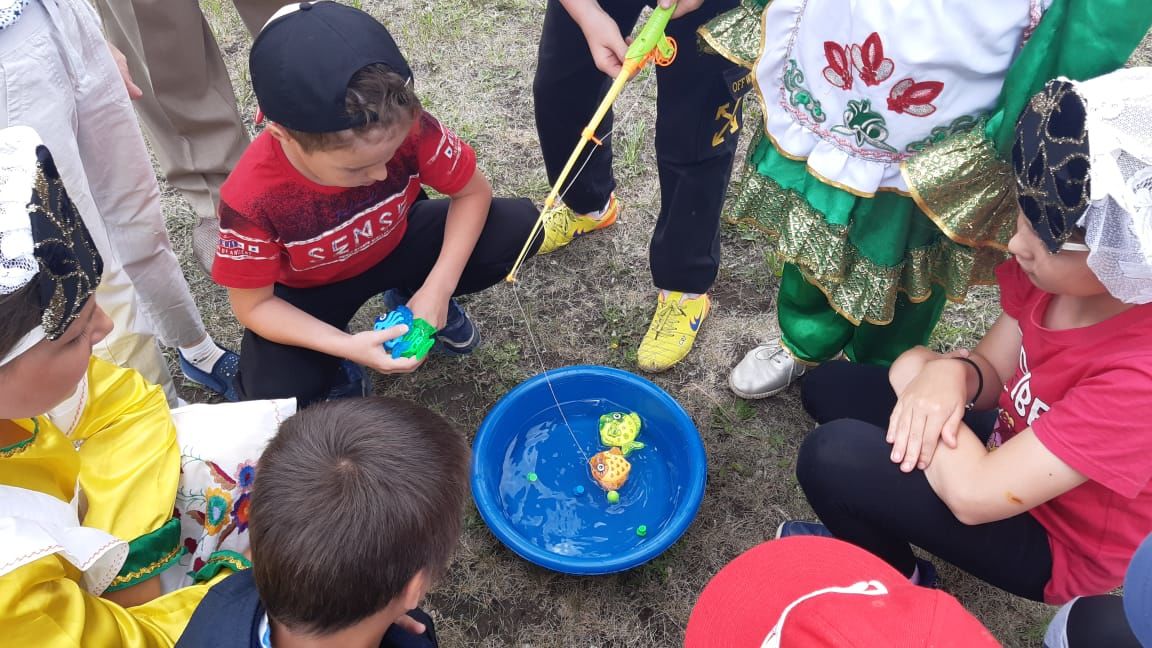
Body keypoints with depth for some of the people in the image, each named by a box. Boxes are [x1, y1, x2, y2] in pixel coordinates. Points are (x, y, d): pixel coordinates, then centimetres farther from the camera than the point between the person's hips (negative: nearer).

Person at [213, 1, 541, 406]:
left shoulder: (408, 127, -33)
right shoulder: (252, 199, -36)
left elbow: (473, 192, -15)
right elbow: (253, 306, -21)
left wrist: (438, 286, -26)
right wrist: (347, 346, -35)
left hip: (394, 246, 3)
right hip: (308, 290, -2)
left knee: (519, 224, -17)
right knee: (274, 399, -29)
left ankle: (412, 297, 10)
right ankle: (336, 372, 10)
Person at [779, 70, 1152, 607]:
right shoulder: (1059, 270, -17)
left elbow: (974, 494, -36)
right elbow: (993, 370, -2)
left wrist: (918, 369, -22)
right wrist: (952, 374, -28)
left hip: (1054, 541, -7)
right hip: (1014, 449, 7)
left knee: (834, 454, -25)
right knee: (829, 387, 4)